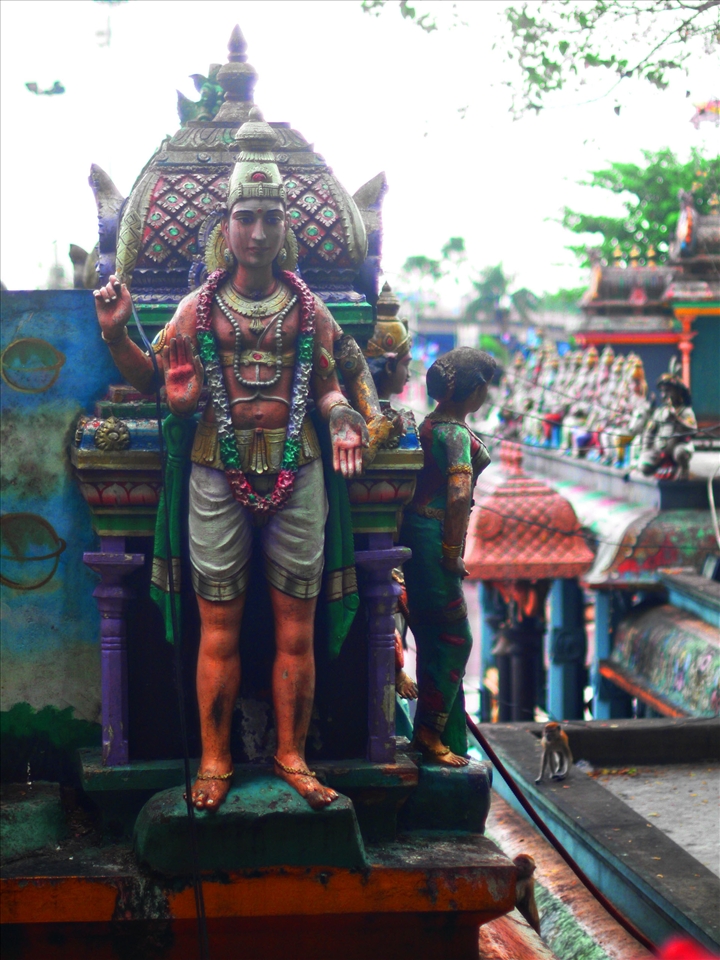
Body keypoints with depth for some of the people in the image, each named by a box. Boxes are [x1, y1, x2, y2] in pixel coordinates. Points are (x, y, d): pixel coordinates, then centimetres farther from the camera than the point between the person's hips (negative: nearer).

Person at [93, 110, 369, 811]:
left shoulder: (308, 310, 8)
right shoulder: (199, 308, 6)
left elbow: (326, 384, 12)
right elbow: (157, 381, 10)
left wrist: (339, 416, -9)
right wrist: (116, 334, -4)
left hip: (296, 473, 1)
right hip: (219, 476, -1)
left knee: (295, 628, 3)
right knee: (219, 627, 2)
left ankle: (291, 756, 14)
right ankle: (214, 760, 12)